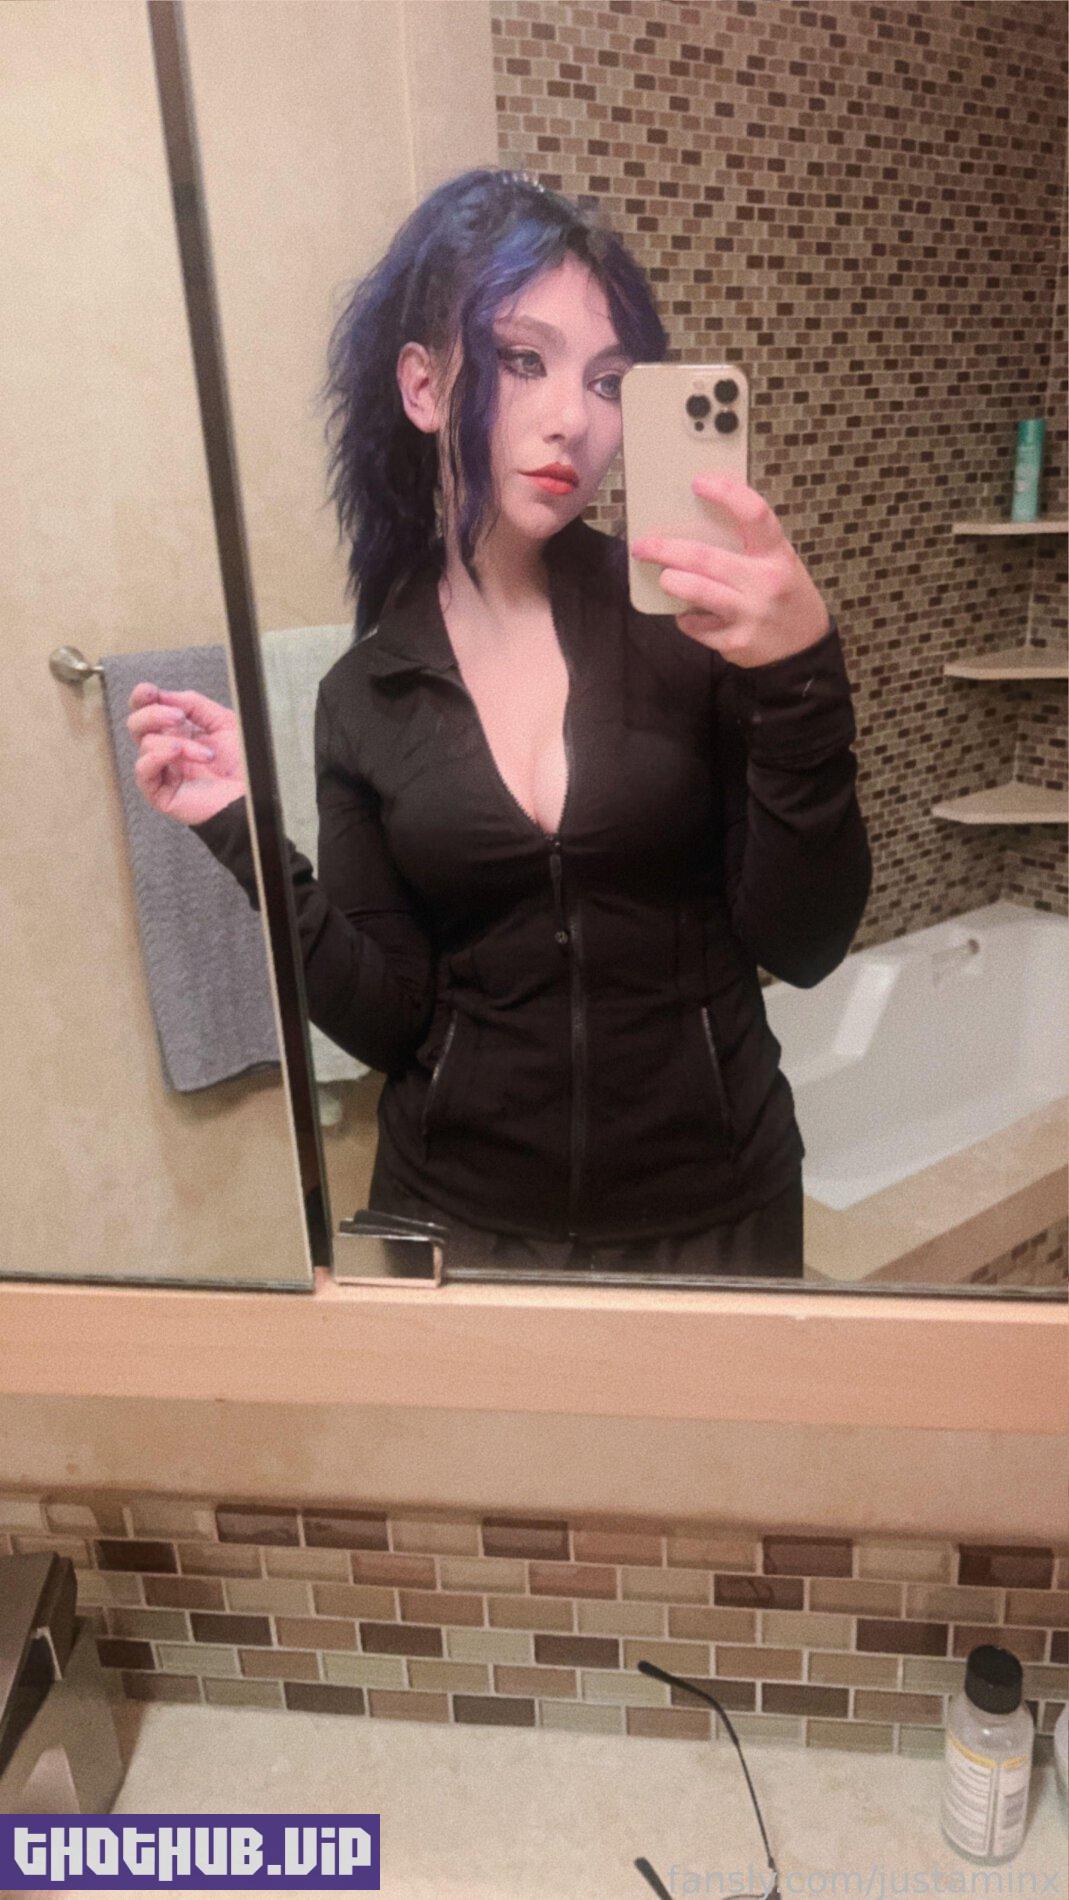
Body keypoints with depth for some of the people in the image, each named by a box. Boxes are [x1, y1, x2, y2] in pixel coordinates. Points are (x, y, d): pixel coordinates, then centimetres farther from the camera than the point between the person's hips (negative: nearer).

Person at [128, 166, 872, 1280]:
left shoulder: (692, 616, -9)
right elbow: (389, 1018, -4)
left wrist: (801, 680, -26)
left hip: (711, 1214, 0)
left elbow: (804, 947, -14)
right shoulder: (365, 696, -3)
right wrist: (248, 839, -16)